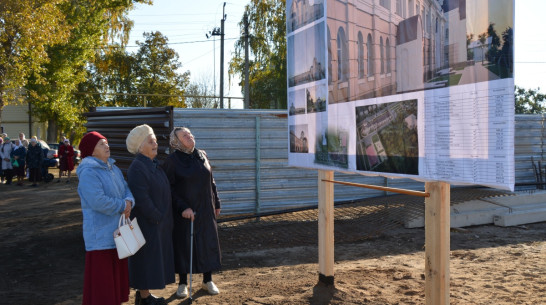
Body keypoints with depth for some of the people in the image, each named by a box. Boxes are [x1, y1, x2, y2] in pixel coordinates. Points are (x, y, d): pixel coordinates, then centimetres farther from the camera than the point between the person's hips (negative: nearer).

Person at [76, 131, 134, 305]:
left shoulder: (113, 168, 12)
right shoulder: (88, 173, -16)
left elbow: (126, 189, 10)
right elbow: (98, 201, -25)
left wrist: (129, 202, -13)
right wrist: (123, 206, -13)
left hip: (118, 232, 9)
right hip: (101, 235, -9)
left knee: (118, 274, 17)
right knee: (101, 276, -2)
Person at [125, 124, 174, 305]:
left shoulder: (154, 165, 11)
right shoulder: (137, 168, -19)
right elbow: (142, 199, -23)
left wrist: (164, 219, 13)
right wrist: (157, 217, -17)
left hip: (159, 223, 9)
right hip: (147, 223, -9)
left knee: (153, 260, 16)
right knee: (147, 259, 1)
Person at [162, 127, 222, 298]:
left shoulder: (202, 155, 6)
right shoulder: (172, 161, -8)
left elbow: (211, 182, 13)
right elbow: (169, 189, -11)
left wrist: (216, 203, 13)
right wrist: (182, 207, -19)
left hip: (205, 210, 5)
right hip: (184, 212, -4)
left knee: (208, 243, 9)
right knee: (183, 245, 4)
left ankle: (207, 281, 24)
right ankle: (183, 283, 20)